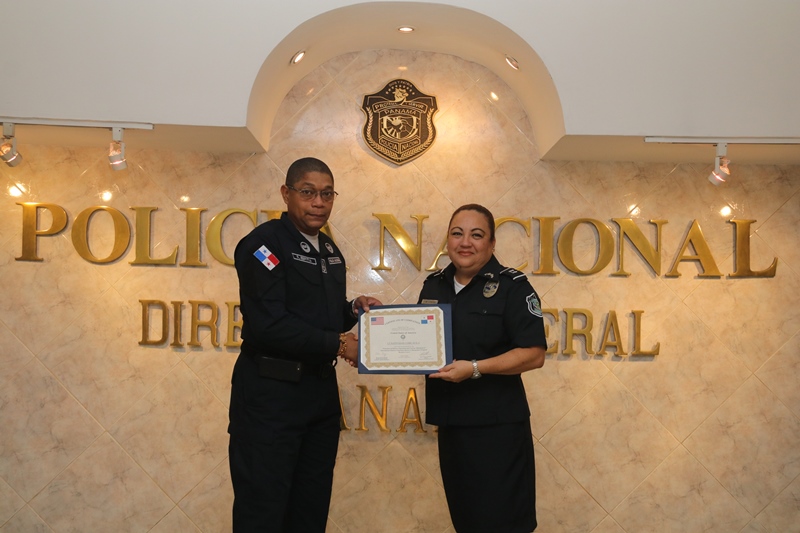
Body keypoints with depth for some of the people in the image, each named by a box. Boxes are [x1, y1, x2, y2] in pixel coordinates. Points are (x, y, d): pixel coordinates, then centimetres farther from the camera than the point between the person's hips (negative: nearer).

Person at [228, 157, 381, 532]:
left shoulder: (329, 251, 12)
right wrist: (338, 344, -18)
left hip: (321, 389, 8)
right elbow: (268, 325, -22)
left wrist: (353, 309, 0)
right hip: (270, 391, -8)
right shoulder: (264, 243, -13)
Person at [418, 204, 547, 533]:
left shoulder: (512, 286, -10)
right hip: (449, 420, 6)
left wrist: (475, 368, -24)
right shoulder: (434, 285, 9)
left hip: (497, 425, -6)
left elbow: (534, 354, -15)